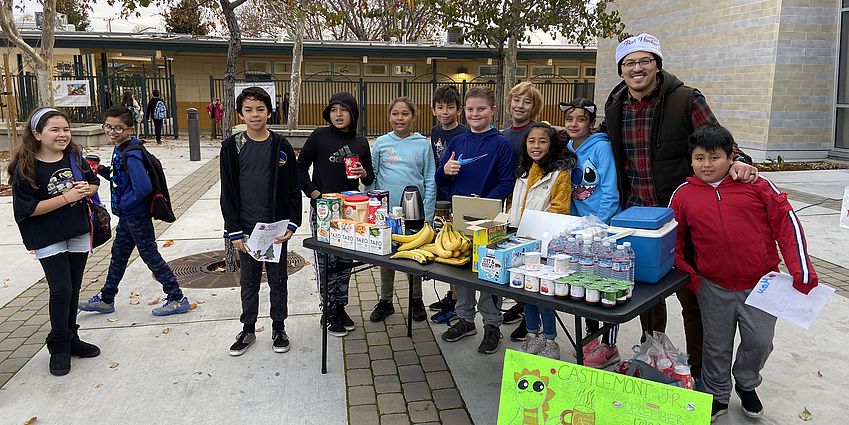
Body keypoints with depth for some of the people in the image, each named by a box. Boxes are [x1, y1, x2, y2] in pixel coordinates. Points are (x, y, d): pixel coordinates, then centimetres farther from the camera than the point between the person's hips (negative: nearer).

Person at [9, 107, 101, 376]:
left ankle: (71, 339, 29)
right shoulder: (26, 167, -13)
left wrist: (86, 190, -10)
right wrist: (67, 197, -22)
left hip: (78, 233, 5)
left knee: (74, 289, 13)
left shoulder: (74, 157, 0)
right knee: (61, 290, -6)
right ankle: (59, 347, 12)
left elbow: (93, 182, 13)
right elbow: (26, 208, -17)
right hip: (48, 239, -5)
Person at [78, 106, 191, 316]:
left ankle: (177, 299, 8)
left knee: (150, 255, -1)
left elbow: (143, 187, -32)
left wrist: (125, 204, -19)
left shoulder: (131, 154, -23)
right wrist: (103, 171, 2)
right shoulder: (120, 149, 7)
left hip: (136, 215, -10)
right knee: (118, 254, 20)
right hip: (126, 215, 10)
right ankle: (106, 299, 37)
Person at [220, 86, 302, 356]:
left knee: (278, 279, 12)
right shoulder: (232, 147, -2)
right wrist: (234, 231, -6)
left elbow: (293, 188, 0)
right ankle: (248, 329, 29)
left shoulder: (281, 146, -3)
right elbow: (228, 191, -2)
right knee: (249, 281, 13)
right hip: (246, 229, 0)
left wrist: (292, 224, -8)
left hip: (276, 227, 0)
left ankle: (278, 328, 27)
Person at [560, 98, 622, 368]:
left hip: (605, 225, -6)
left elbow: (610, 190, -16)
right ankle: (592, 336, 29)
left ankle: (609, 347, 11)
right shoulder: (566, 150, 8)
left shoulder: (601, 147, -12)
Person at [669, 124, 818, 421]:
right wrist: (688, 278, -4)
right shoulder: (683, 195, -1)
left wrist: (801, 271, -8)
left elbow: (786, 223, -3)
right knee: (717, 346, 13)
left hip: (760, 285, -1)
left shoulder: (756, 185, -4)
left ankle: (746, 384, 38)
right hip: (714, 288, 1)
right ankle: (717, 396, 35)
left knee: (760, 342, 7)